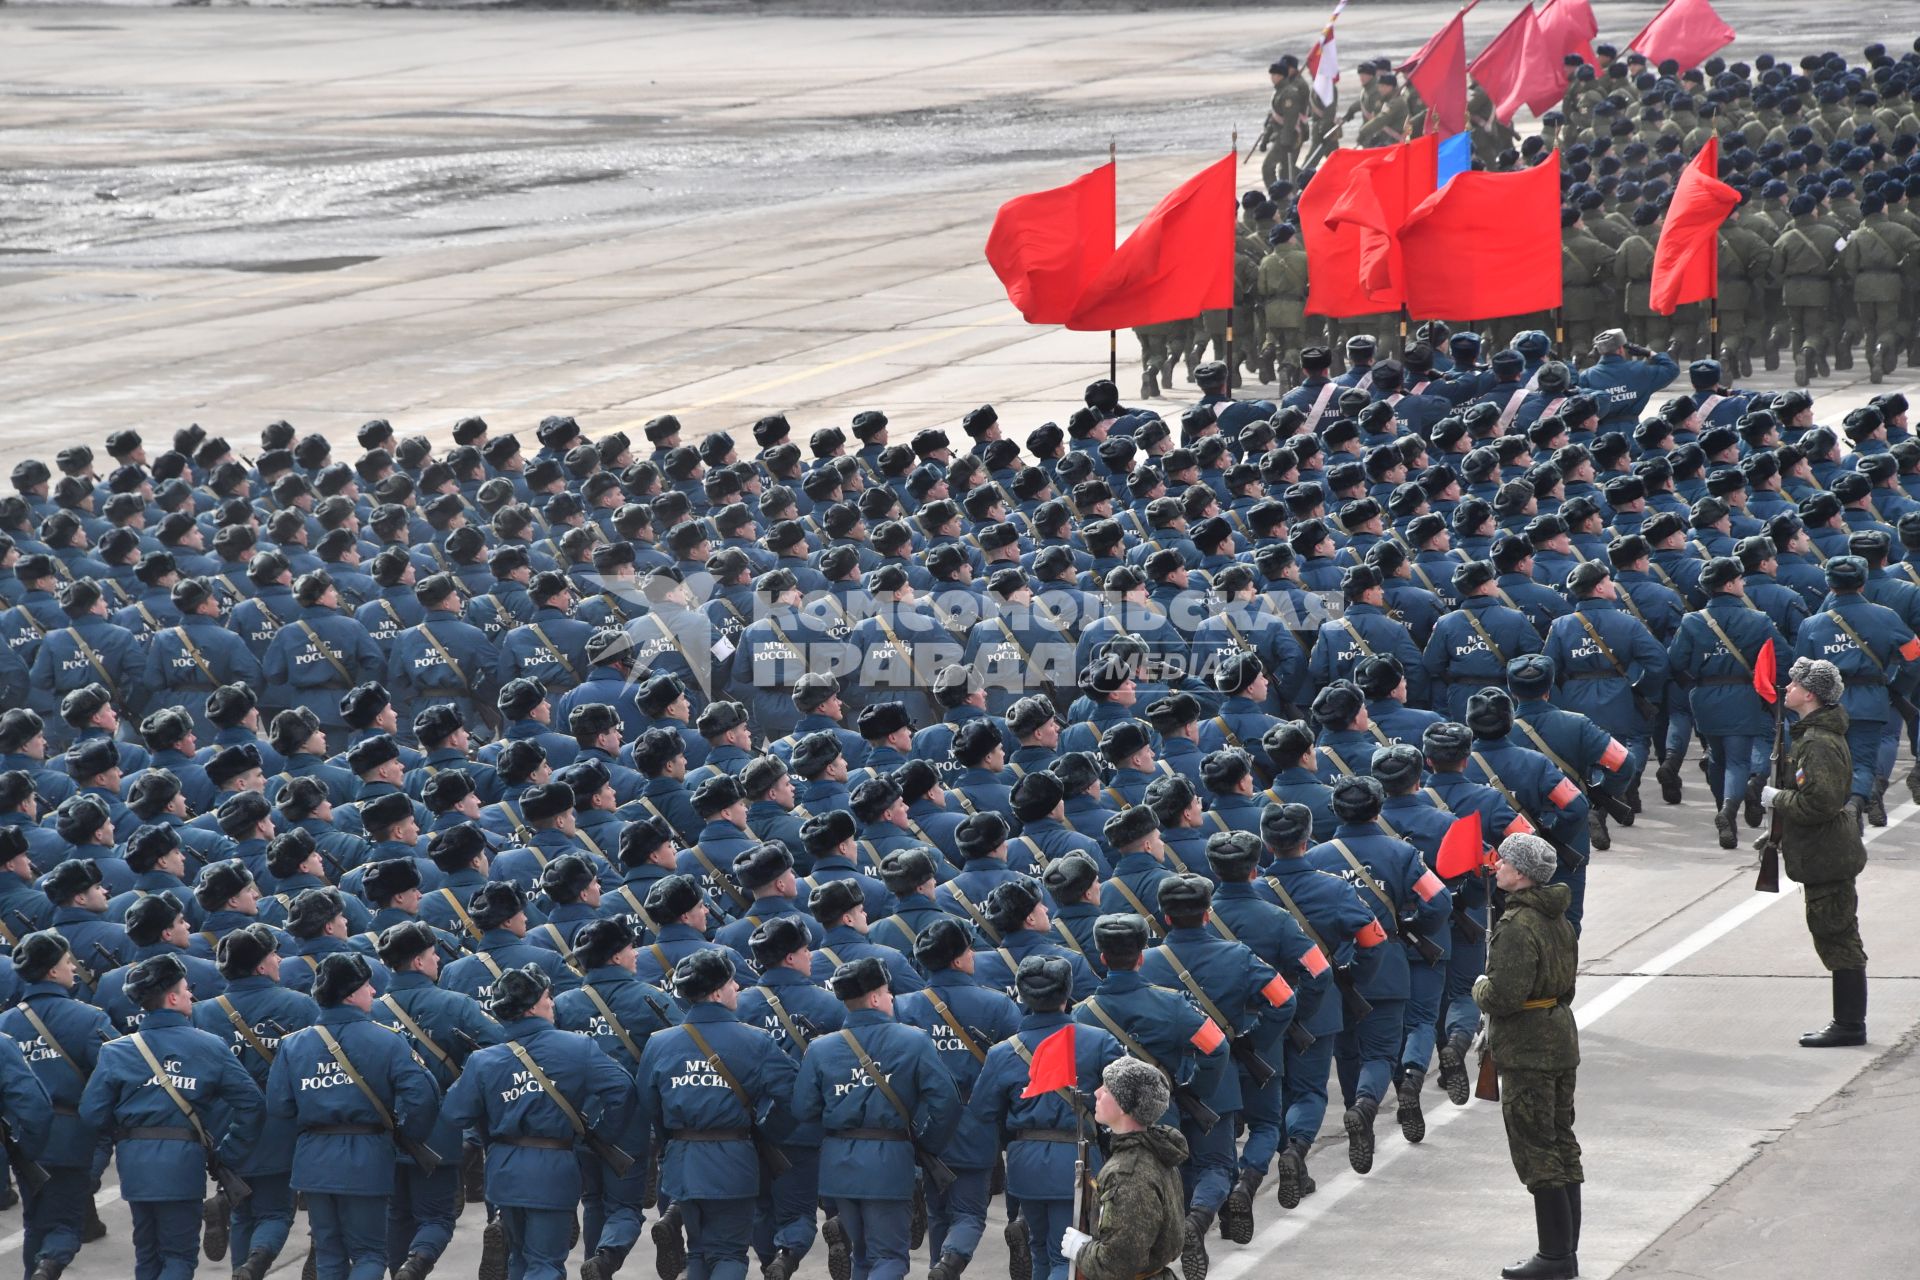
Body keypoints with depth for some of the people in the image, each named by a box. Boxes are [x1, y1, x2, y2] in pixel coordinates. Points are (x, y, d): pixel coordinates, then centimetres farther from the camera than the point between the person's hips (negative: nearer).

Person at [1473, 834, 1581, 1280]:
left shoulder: (1517, 926, -20)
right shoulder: (1558, 920, 10)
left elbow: (1505, 995, -26)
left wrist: (1482, 990, -4)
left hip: (1528, 1050, -9)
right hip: (1562, 1039, 9)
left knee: (1536, 1152, -4)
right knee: (1562, 1146, 13)